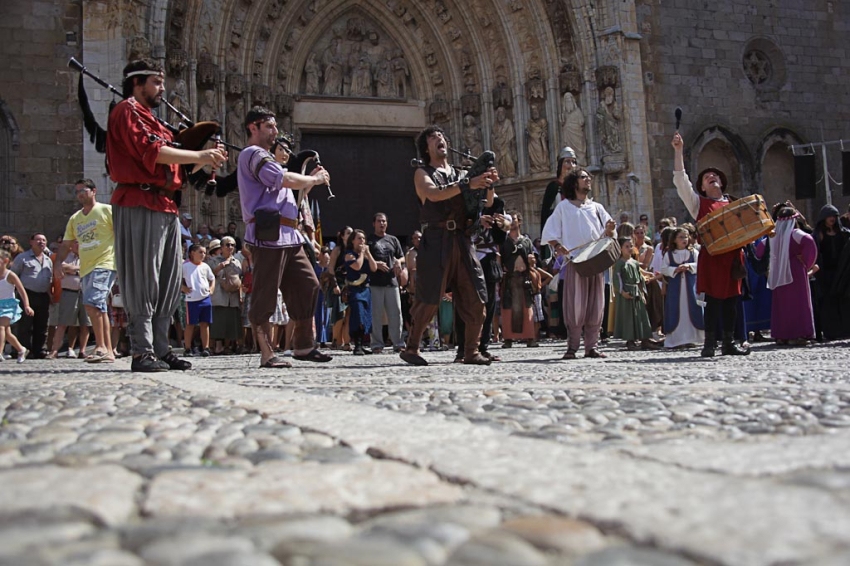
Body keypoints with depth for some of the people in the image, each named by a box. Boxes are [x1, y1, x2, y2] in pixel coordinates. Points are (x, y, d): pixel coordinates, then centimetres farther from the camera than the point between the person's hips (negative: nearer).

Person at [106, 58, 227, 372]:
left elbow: (171, 163, 21)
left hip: (165, 207, 10)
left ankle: (160, 349, 12)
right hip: (140, 205, -10)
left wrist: (204, 158, 5)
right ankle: (142, 353, -7)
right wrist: (198, 155, -18)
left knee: (168, 281, 8)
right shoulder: (127, 111, -2)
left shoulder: (153, 120, 27)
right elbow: (151, 152, -17)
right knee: (142, 279, -9)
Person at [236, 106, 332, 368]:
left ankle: (303, 346, 14)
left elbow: (287, 188, 27)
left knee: (307, 286, 7)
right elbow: (286, 180, -17)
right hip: (268, 234, -10)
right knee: (265, 295, -6)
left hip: (288, 236, 10)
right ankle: (268, 355, -3)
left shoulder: (263, 157, 29)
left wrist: (311, 178, 14)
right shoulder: (253, 154, -4)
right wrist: (315, 179, -1)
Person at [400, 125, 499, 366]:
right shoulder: (422, 173, 9)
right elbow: (433, 194, -13)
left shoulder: (460, 174, 22)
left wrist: (488, 185, -2)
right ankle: (411, 348, 6)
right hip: (436, 240, -4)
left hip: (462, 240, 5)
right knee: (429, 299, -7)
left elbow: (485, 203, 19)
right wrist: (467, 184, -21)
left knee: (475, 298, -1)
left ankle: (471, 351, 7)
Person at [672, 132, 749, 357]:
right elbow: (681, 180, -3)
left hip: (733, 256, 4)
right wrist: (679, 151, -8)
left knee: (731, 300, 5)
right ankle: (710, 343, -2)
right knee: (713, 299, -6)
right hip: (711, 257, -4)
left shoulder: (733, 204, 18)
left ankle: (729, 343, 12)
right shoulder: (698, 203, 7)